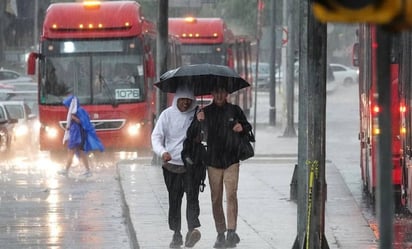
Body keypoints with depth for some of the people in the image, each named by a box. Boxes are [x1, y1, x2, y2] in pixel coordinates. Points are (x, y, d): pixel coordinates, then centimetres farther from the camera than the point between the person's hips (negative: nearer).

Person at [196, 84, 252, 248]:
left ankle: (231, 231, -17)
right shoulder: (206, 112, 6)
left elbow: (248, 127, 15)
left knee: (231, 195, -14)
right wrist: (200, 121, -16)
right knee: (216, 199, 3)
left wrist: (242, 128, -8)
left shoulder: (234, 110, 4)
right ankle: (220, 233, 11)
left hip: (231, 160, -2)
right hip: (213, 160, 2)